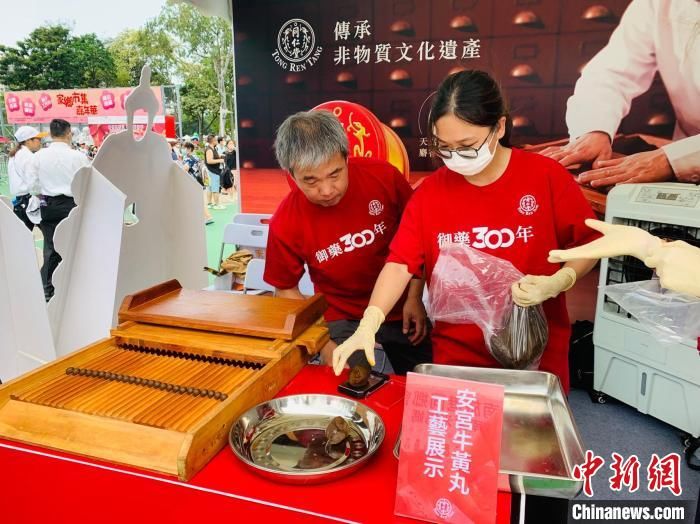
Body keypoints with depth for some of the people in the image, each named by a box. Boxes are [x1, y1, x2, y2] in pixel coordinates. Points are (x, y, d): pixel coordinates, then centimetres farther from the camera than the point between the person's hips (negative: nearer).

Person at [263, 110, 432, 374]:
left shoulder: (383, 176, -19)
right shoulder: (285, 224, -21)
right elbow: (286, 290, -5)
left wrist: (415, 297, -8)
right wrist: (325, 344, -15)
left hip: (401, 310, 2)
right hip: (342, 319, -1)